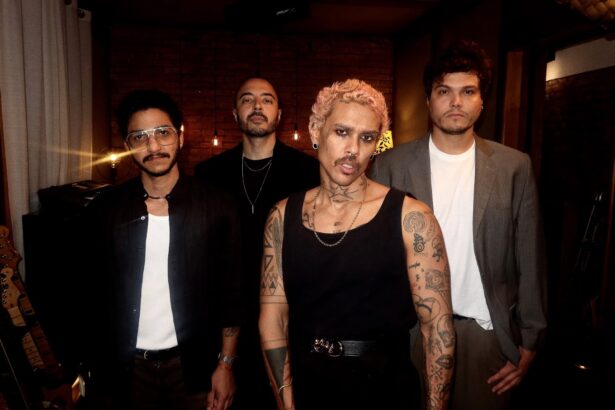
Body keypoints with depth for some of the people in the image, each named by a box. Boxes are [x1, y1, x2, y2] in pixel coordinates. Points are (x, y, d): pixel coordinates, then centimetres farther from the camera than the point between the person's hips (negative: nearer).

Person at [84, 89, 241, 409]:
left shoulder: (216, 206, -9)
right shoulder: (107, 210, -4)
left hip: (192, 366, -1)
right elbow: (96, 292, 3)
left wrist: (226, 363, -5)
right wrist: (93, 366, 4)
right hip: (122, 367, 2)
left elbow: (231, 292, -5)